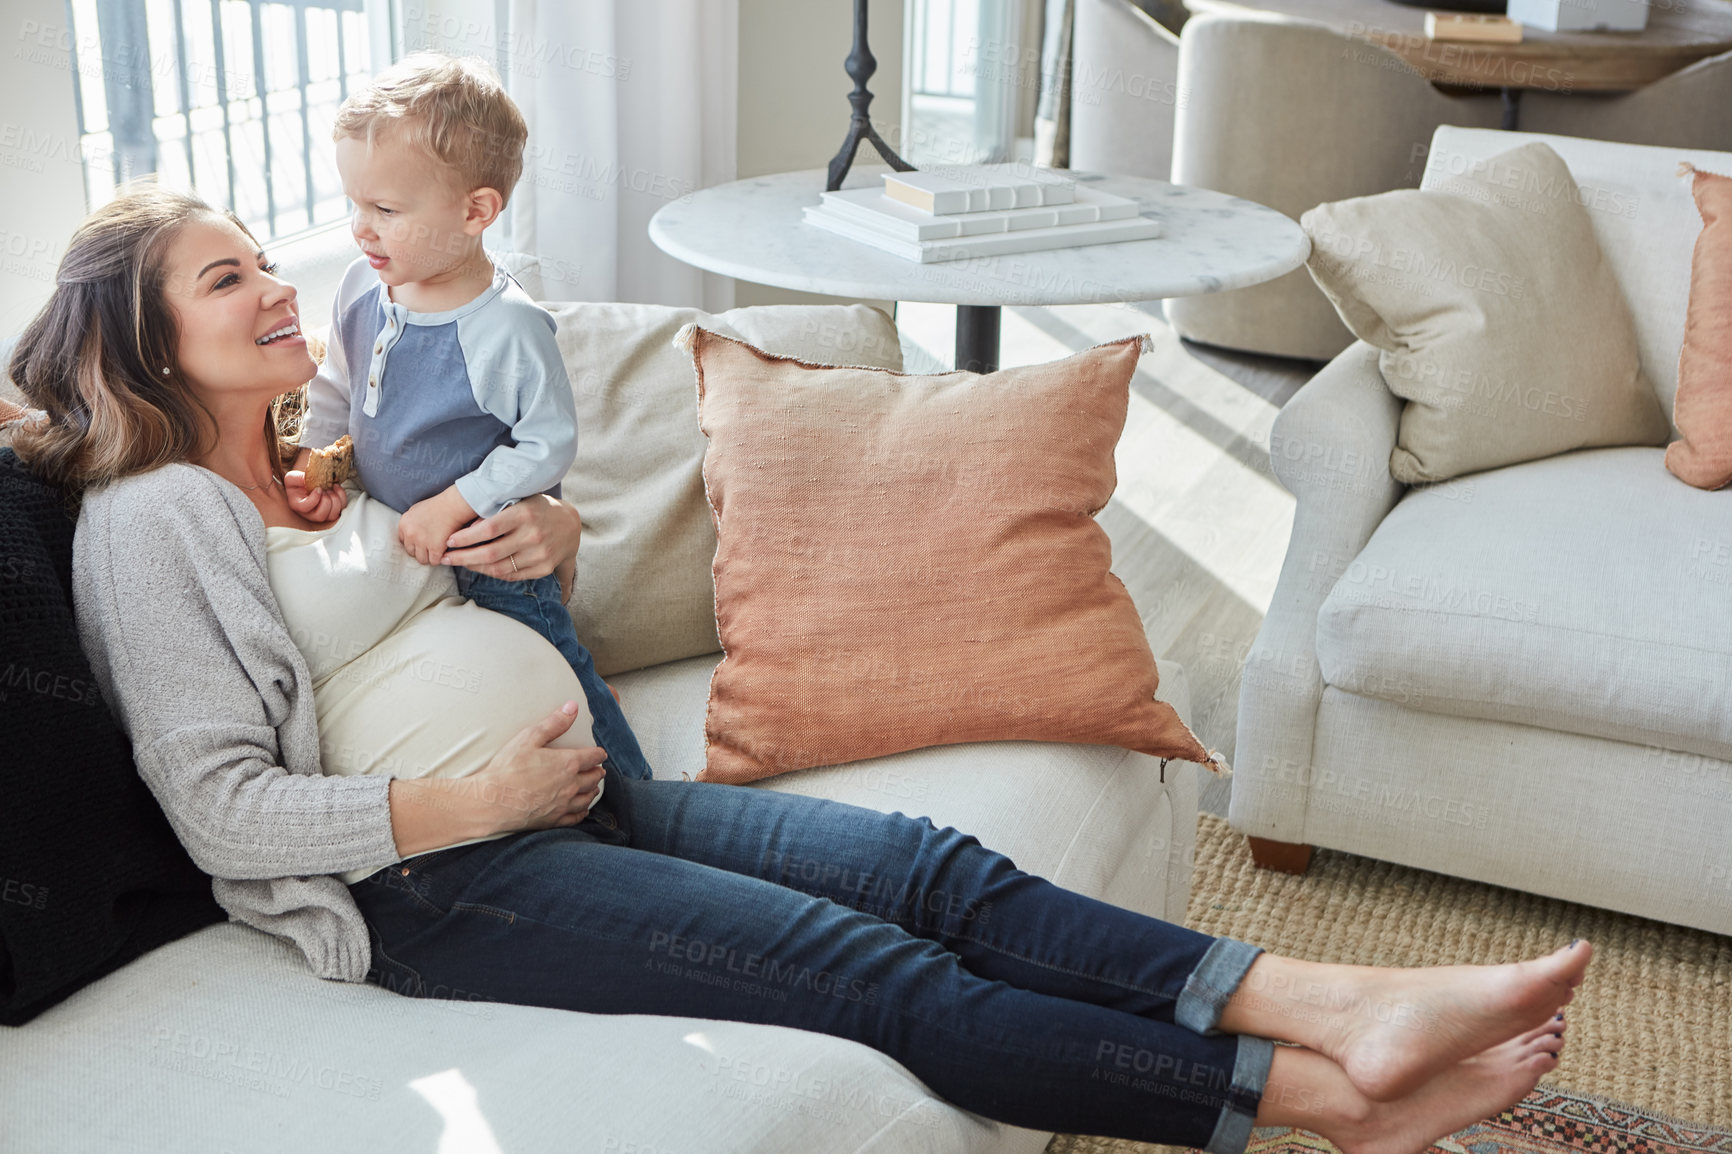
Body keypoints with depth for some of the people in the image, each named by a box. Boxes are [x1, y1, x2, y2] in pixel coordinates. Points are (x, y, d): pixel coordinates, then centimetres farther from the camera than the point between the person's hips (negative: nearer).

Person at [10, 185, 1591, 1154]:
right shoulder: (152, 520, -4)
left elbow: (527, 528, 27)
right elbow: (228, 812, -12)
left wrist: (547, 536, 3)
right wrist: (482, 798, -16)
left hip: (570, 786, 8)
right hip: (422, 882, -8)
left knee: (926, 868, -13)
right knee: (873, 971, -19)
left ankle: (1342, 1008, -20)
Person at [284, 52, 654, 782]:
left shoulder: (508, 327, -27)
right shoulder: (361, 290, -6)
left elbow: (549, 443, -21)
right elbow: (334, 391, 9)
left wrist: (452, 507, -24)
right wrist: (312, 464, -7)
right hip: (390, 552, 7)